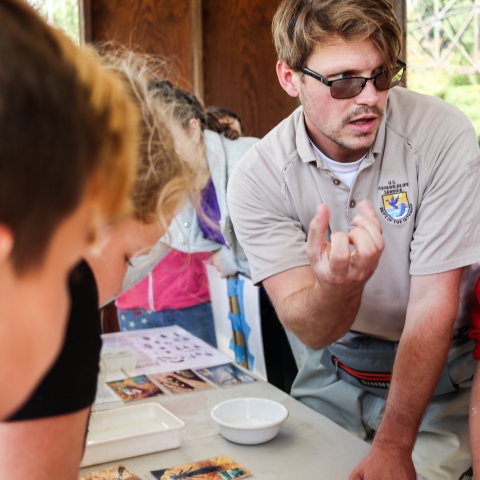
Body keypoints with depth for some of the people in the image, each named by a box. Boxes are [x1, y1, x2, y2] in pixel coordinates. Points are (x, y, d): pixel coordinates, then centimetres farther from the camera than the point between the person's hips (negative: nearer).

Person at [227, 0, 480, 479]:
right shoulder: (257, 178, -17)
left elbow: (433, 305, -20)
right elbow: (310, 329, -21)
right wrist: (337, 286, -46)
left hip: (439, 376, -1)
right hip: (334, 377, 2)